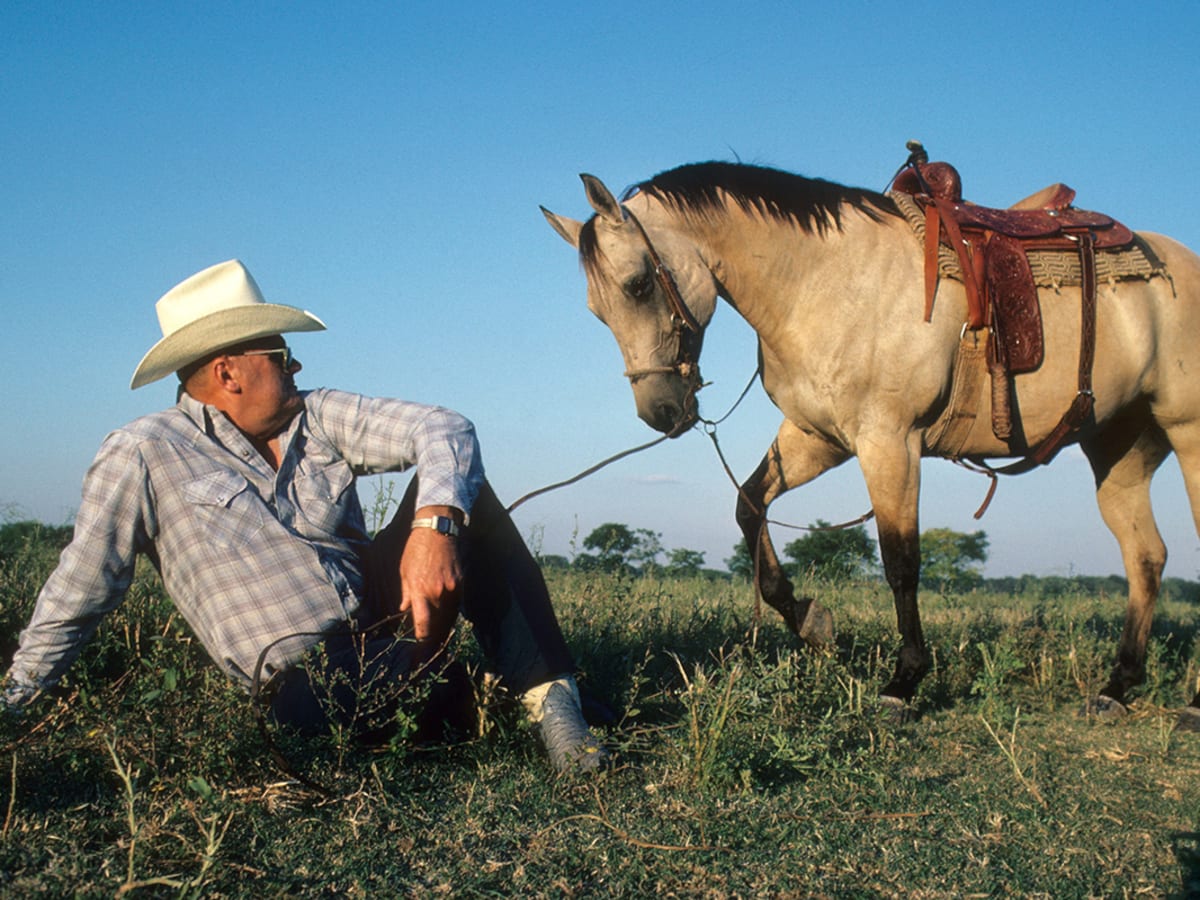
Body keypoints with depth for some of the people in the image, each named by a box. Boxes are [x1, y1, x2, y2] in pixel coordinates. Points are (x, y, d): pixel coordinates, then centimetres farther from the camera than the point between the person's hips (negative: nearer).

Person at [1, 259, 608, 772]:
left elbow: (443, 430, -9)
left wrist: (433, 525, -29)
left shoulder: (318, 418, 3)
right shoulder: (143, 457, -8)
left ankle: (547, 691, -16)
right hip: (309, 678, -5)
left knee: (452, 484, -10)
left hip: (380, 606, 5)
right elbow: (75, 598, -2)